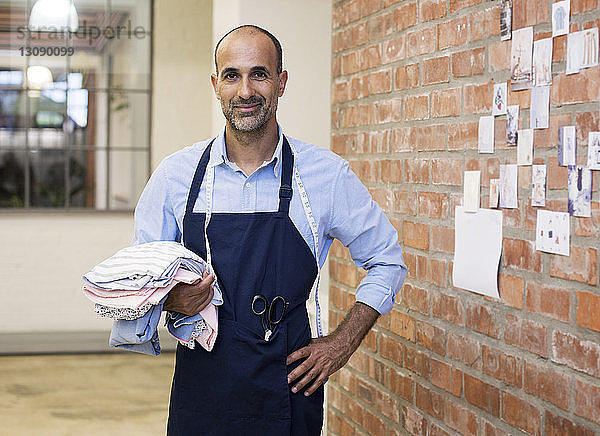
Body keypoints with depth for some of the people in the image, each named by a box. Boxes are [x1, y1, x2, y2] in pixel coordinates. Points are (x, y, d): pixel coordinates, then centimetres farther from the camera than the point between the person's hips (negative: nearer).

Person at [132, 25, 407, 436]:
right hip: (200, 394, 1)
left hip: (288, 393, -1)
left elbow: (386, 260, 7)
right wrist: (171, 300, -15)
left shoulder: (327, 174, -5)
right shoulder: (175, 174, -2)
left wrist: (343, 342, -3)